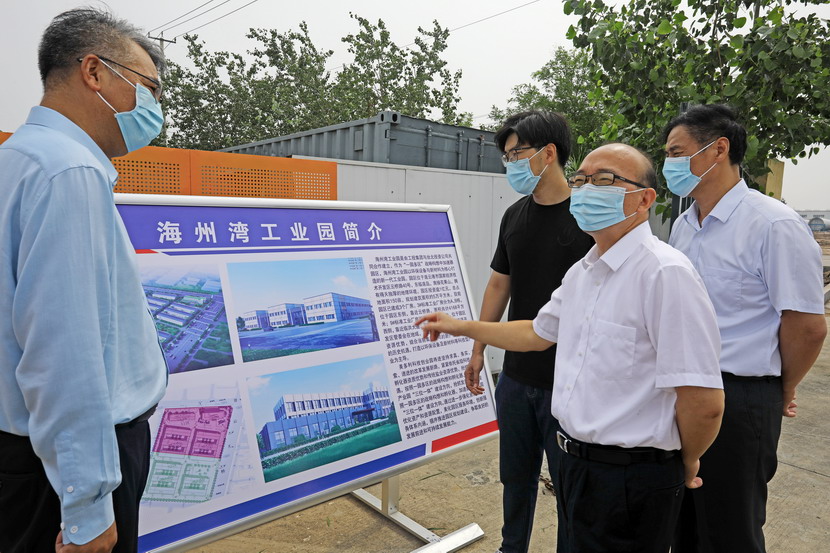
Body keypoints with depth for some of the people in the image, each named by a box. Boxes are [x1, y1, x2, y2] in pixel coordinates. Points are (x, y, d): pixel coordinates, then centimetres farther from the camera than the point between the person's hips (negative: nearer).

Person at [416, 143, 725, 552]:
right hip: (576, 463, 8)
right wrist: (462, 327, 22)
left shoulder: (665, 273, -22)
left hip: (631, 479, -8)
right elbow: (538, 334, 21)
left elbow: (704, 403, -24)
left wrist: (687, 463, -6)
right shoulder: (581, 273, 7)